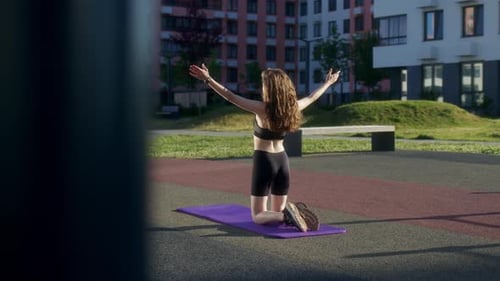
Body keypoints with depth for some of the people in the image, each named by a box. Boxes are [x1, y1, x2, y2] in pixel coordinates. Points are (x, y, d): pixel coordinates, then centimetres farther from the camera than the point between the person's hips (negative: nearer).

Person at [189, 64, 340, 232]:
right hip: (282, 161, 5)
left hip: (263, 161, -5)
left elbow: (231, 97, -22)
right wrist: (328, 83, 34)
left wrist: (208, 79, -22)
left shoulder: (263, 109, -17)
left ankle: (286, 216, -25)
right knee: (278, 212, 20)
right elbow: (312, 97, 16)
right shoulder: (293, 108, -2)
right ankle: (296, 213, -13)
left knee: (258, 216, 3)